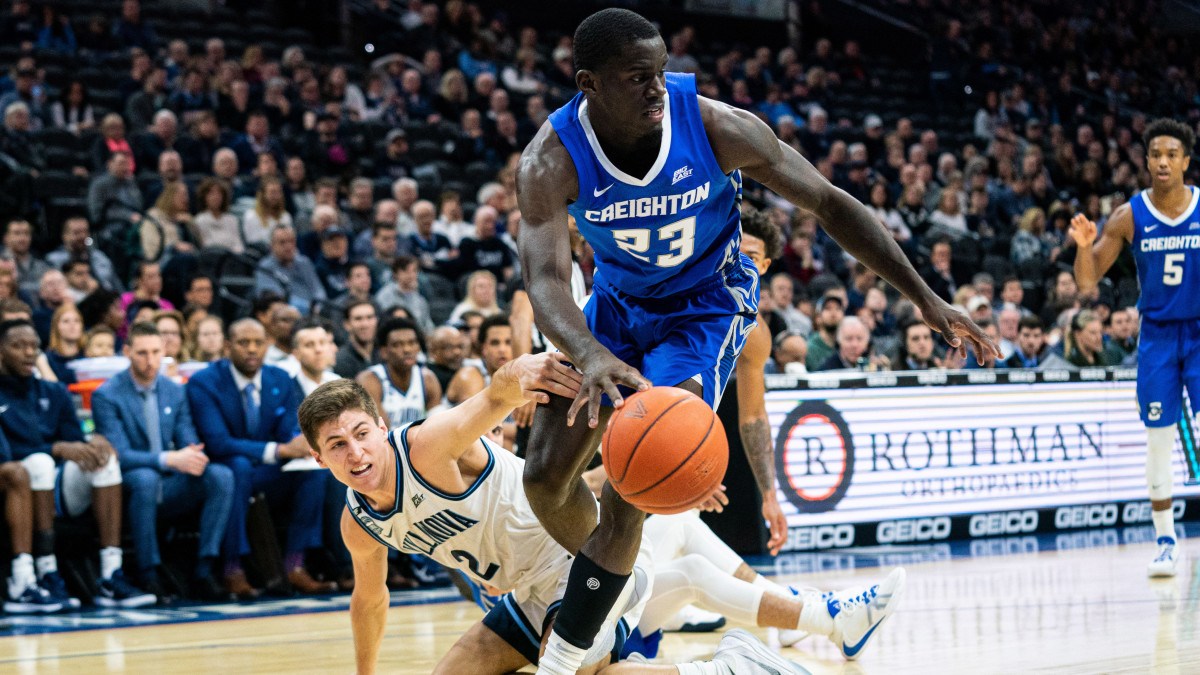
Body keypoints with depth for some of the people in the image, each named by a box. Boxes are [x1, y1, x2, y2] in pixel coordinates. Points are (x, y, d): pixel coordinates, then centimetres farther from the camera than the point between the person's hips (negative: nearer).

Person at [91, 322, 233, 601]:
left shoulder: (175, 391, 9)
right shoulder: (106, 396, -8)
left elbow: (189, 442, 6)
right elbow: (119, 455, -17)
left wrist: (193, 456, -20)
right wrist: (169, 460, -31)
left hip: (169, 488, 5)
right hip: (131, 488, -5)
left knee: (221, 476, -21)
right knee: (145, 478, -39)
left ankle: (204, 570, -20)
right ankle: (148, 575, -27)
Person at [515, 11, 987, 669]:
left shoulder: (716, 127, -28)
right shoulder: (551, 160, -26)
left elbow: (828, 202, -18)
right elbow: (545, 278, -36)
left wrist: (926, 299, -19)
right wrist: (590, 354, -59)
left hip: (707, 305, -3)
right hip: (617, 298, 3)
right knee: (544, 477, 1)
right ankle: (620, 589, 31)